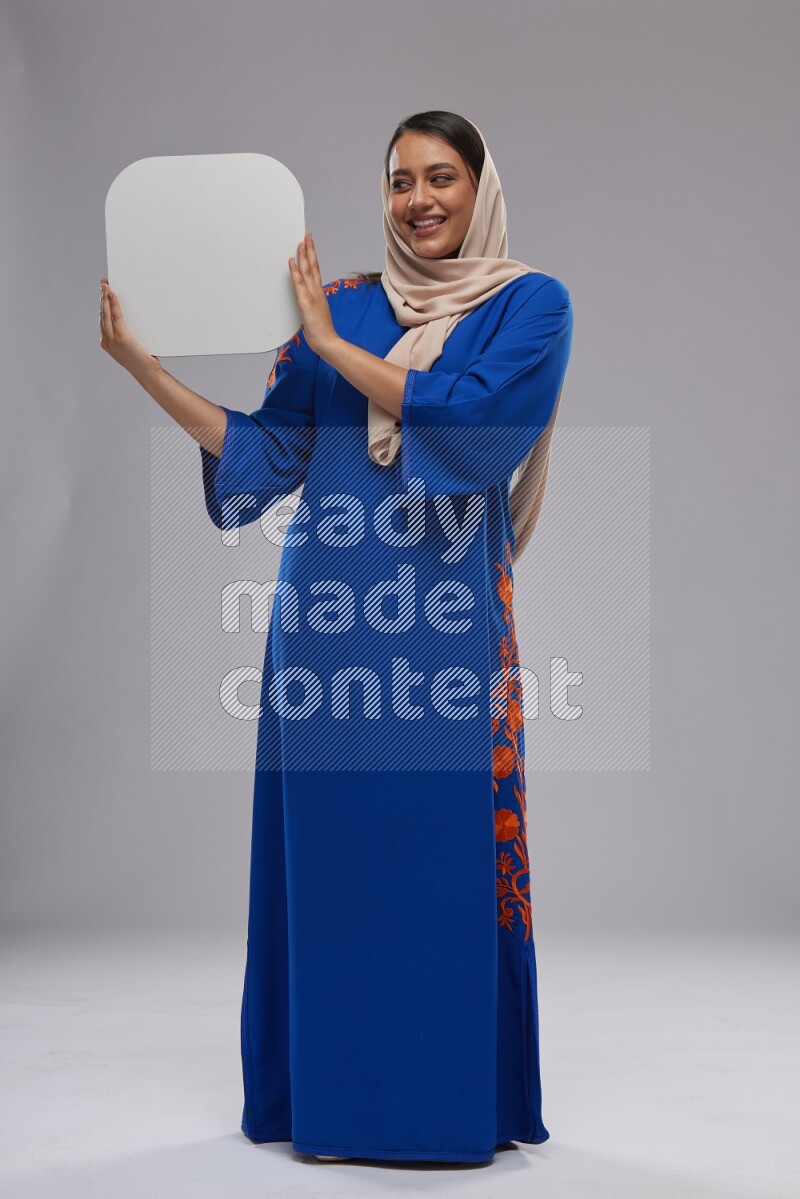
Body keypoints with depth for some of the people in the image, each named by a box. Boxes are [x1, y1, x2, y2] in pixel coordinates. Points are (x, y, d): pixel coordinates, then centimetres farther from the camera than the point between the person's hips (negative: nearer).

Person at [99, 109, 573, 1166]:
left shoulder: (530, 305, 4)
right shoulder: (343, 305, 13)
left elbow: (470, 423, -13)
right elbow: (266, 451, 10)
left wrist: (333, 344, -9)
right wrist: (143, 365, 3)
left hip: (446, 618, -3)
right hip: (329, 616, 3)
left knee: (448, 854, 1)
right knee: (327, 849, 6)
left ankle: (457, 1095, 18)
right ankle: (332, 1089, 22)